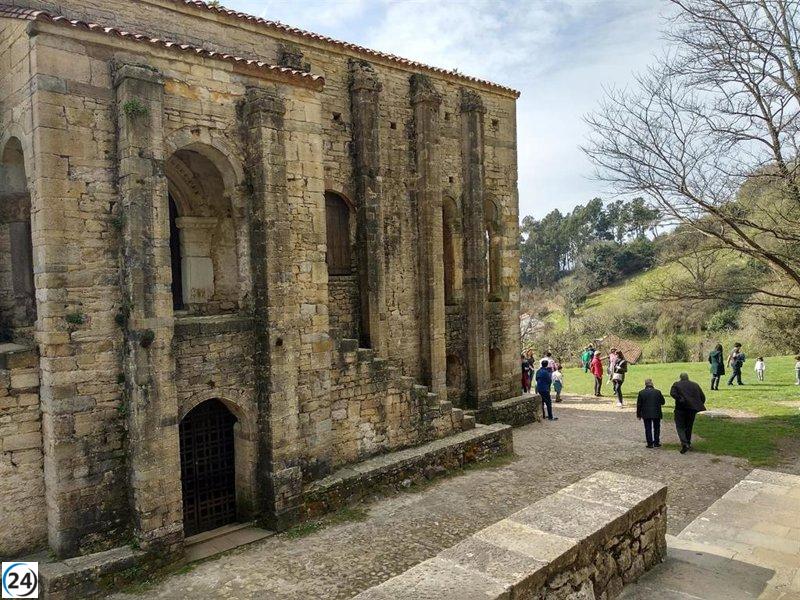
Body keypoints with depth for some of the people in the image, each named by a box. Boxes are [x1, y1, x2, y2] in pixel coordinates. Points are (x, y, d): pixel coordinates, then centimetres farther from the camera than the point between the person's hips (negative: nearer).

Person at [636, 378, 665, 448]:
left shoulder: (641, 393, -5)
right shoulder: (658, 392, -5)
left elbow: (639, 405, -1)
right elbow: (663, 402, 4)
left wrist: (638, 415, 6)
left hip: (646, 414, -1)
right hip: (657, 414, 1)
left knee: (648, 429, 6)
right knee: (656, 428, 14)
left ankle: (650, 443, 4)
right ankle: (656, 443, 18)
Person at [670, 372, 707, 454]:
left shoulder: (676, 384, 4)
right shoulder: (695, 385, 14)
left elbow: (672, 393, -16)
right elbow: (703, 397, 10)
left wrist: (679, 399, -14)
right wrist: (698, 405, 17)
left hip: (681, 407, -4)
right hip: (692, 408, 4)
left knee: (680, 426, 0)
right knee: (689, 426, 17)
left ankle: (684, 443, -18)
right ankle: (688, 443, 23)